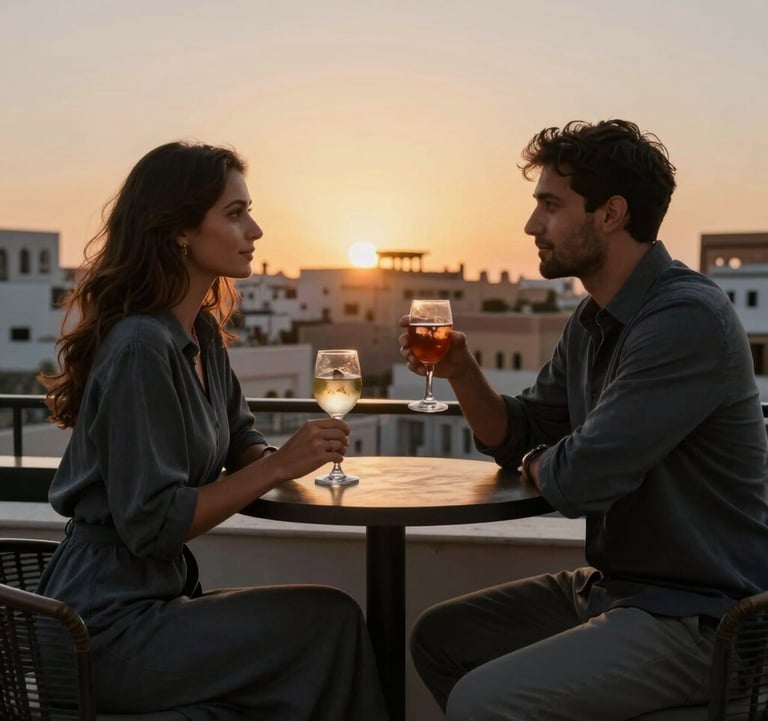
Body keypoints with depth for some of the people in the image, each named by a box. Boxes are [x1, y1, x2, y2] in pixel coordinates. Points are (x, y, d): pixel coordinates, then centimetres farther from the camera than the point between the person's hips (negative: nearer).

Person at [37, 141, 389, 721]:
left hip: (149, 597, 8)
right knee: (330, 620, -8)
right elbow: (151, 524, -23)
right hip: (107, 631, -8)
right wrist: (279, 466, -20)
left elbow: (242, 444, 12)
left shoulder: (203, 335, 7)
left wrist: (293, 455, -9)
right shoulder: (140, 347, -21)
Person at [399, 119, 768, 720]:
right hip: (613, 585, 9)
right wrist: (461, 370, -3)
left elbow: (577, 481, -26)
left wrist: (537, 464, -2)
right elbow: (517, 440, 15)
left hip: (698, 618, -9)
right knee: (438, 637, 12)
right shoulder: (592, 322, 8)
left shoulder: (688, 320, -23)